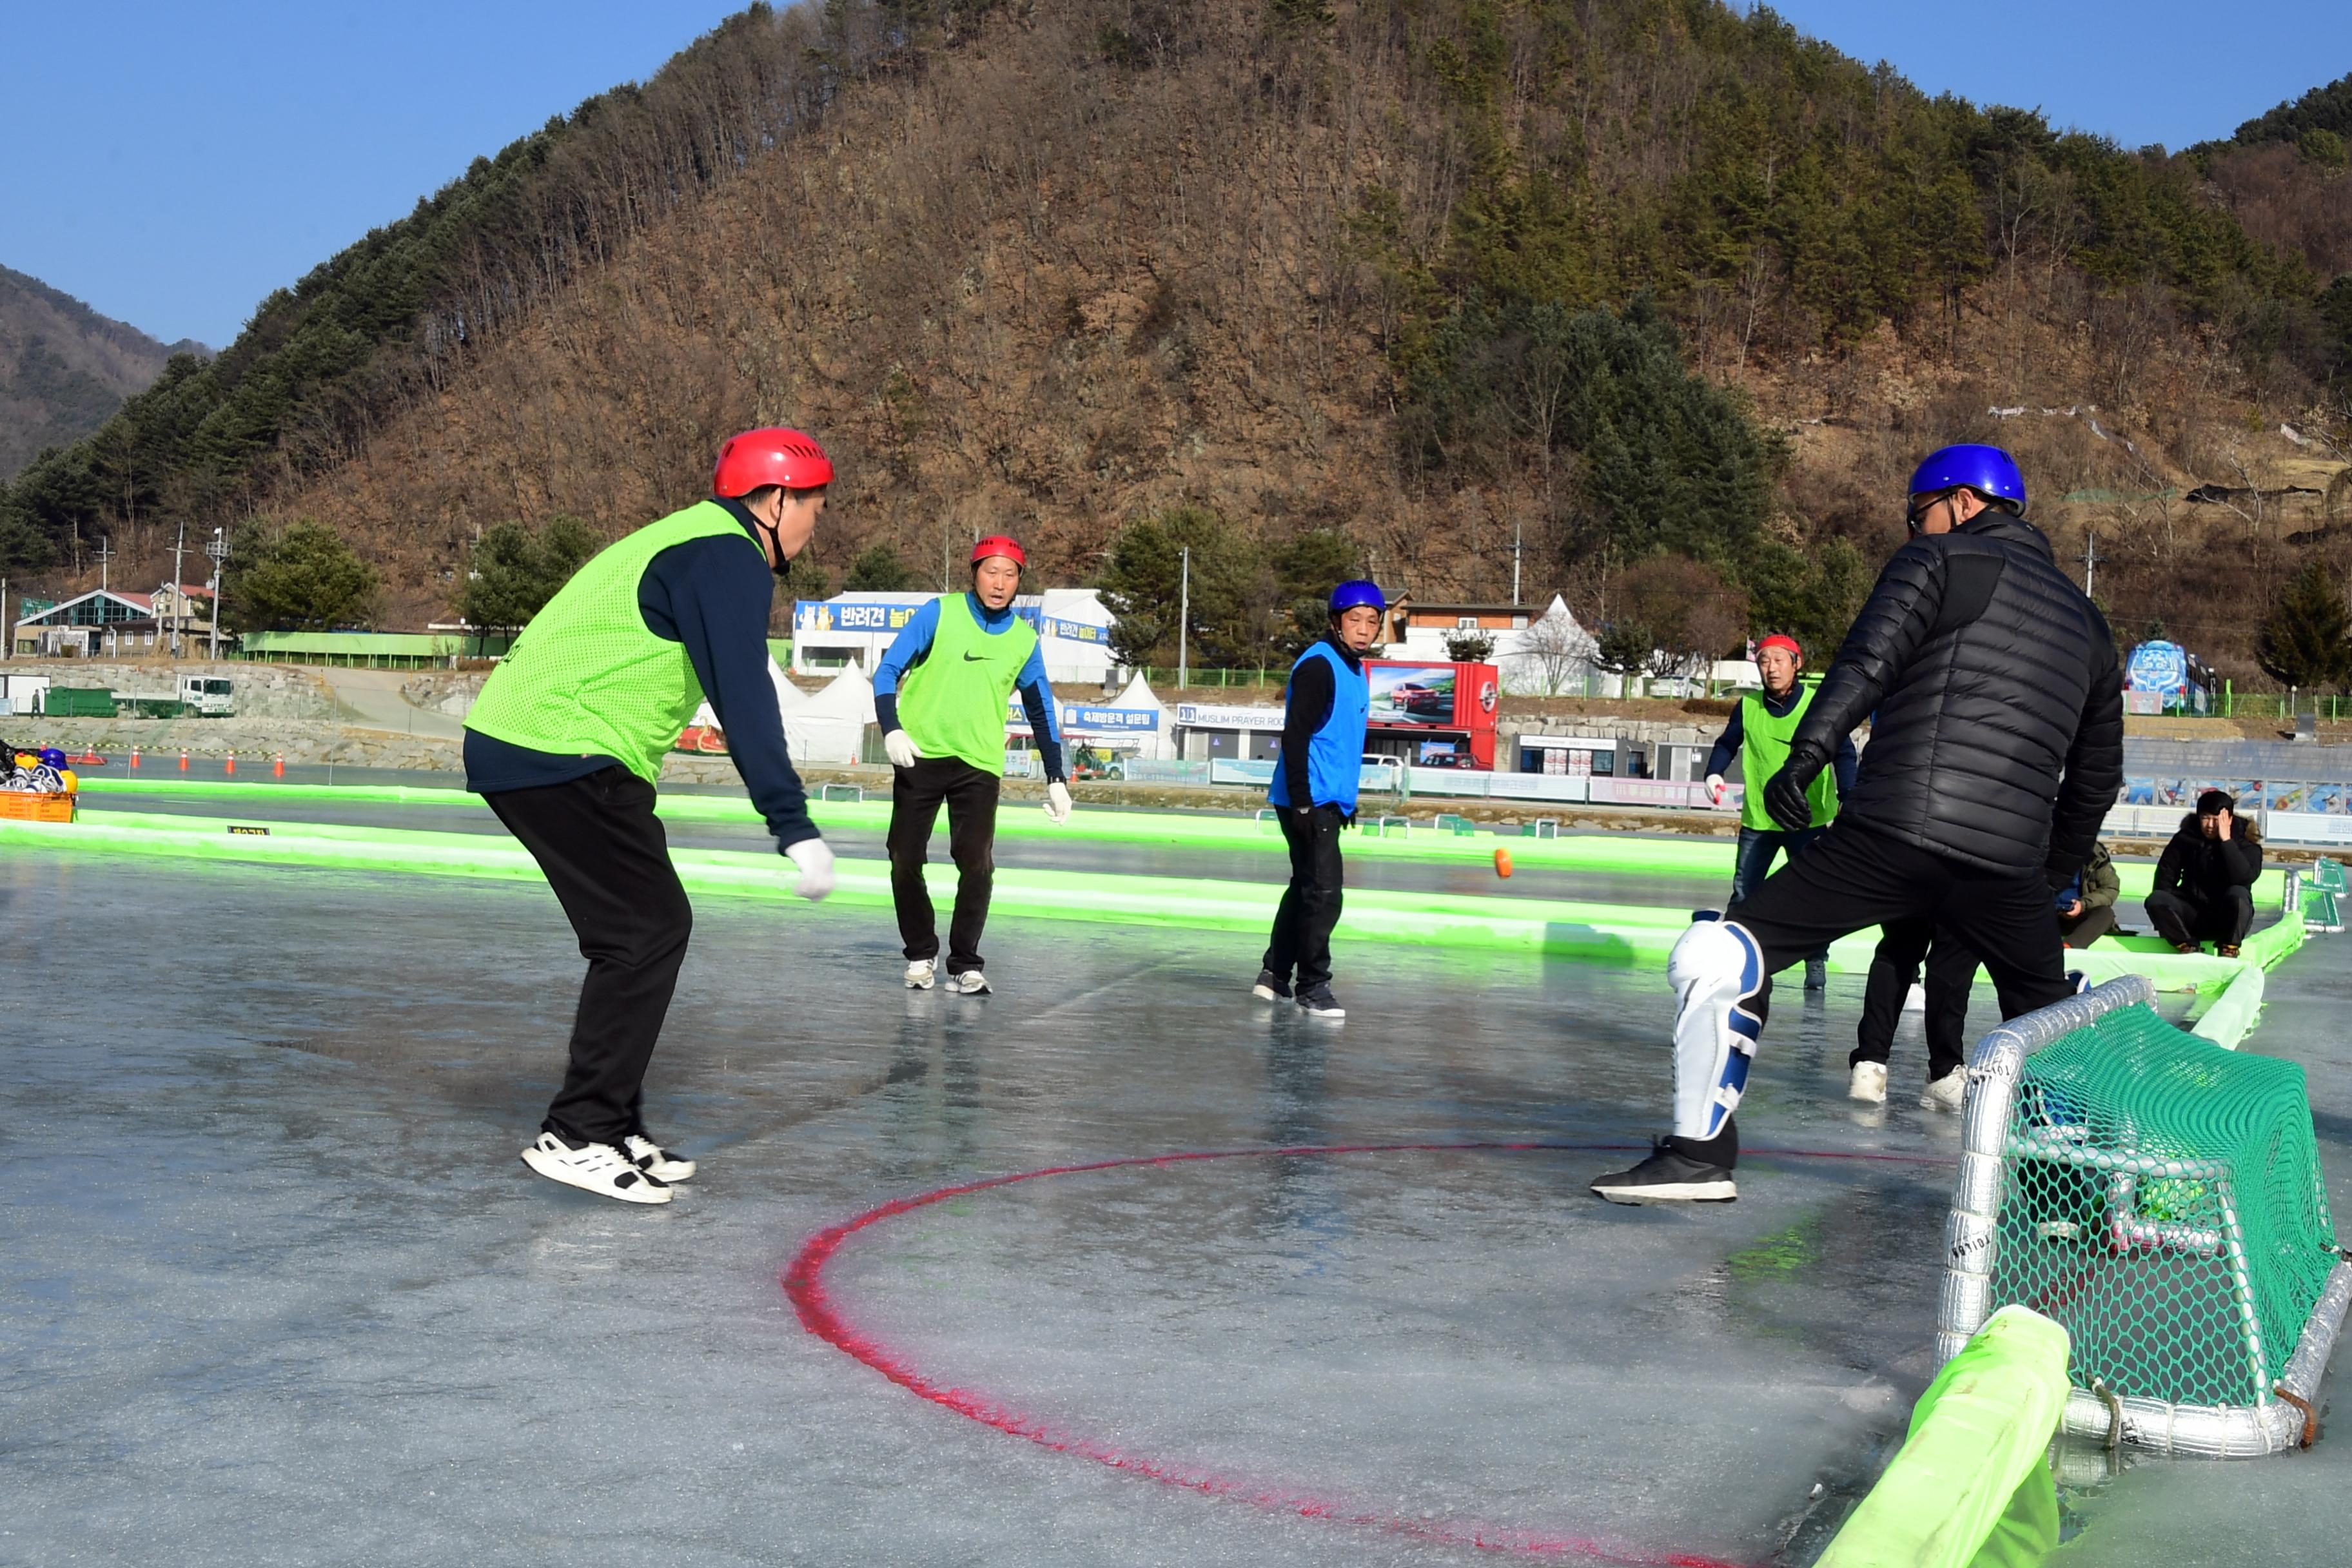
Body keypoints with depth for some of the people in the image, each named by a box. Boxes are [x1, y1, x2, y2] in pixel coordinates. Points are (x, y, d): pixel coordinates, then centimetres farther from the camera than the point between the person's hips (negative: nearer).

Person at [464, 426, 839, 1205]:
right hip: (561, 754, -10)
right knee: (649, 930, -8)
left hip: (517, 741, 10)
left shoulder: (694, 542, 21)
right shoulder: (730, 558, -11)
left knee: (645, 929, 12)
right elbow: (744, 700, -21)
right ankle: (580, 1136, -6)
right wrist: (794, 825, -23)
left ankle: (608, 1125, 17)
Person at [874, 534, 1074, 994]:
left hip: (980, 766, 1)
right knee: (905, 860, 0)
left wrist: (1057, 779, 14)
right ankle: (921, 954, 19)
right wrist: (892, 730, -17)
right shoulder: (939, 614, -1)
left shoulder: (1025, 640, 7)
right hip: (920, 756, -1)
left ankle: (964, 965, 2)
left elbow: (1041, 710, 17)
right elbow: (888, 670, -1)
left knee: (977, 865, -11)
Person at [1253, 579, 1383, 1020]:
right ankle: (1312, 986, -1)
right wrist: (1302, 802, -23)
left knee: (1306, 888, 17)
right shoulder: (1319, 665, -15)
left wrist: (1347, 801, 23)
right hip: (1307, 801, -10)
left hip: (1329, 801, 10)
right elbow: (1295, 735, -20)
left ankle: (1275, 975, 27)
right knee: (1323, 893, -9)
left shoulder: (1354, 669, 15)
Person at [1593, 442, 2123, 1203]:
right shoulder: (2087, 621, 27)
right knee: (2051, 1020, 26)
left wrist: (1805, 757, -19)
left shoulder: (1939, 562, 9)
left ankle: (1700, 1151, -5)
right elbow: (2098, 775, 30)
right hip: (2009, 867, 6)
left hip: (1890, 838, -5)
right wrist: (2054, 873, 37)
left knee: (1721, 953, 1)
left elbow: (1868, 662, -10)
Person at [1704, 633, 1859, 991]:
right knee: (1743, 891, 2)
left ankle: (1816, 963, 12)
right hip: (1758, 817, 2)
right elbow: (1727, 744, 13)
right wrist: (1714, 773, -5)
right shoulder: (1747, 707, -1)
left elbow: (1844, 754, -6)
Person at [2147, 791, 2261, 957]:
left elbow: (2244, 878, -26)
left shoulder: (2246, 843, -6)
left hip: (2228, 919, -2)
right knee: (2155, 899, -24)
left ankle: (2228, 950, -17)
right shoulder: (2185, 838, 2)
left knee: (2238, 894, -35)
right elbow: (2166, 876, 6)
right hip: (2193, 916, 2)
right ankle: (2188, 948, -18)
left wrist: (2226, 840, -26)